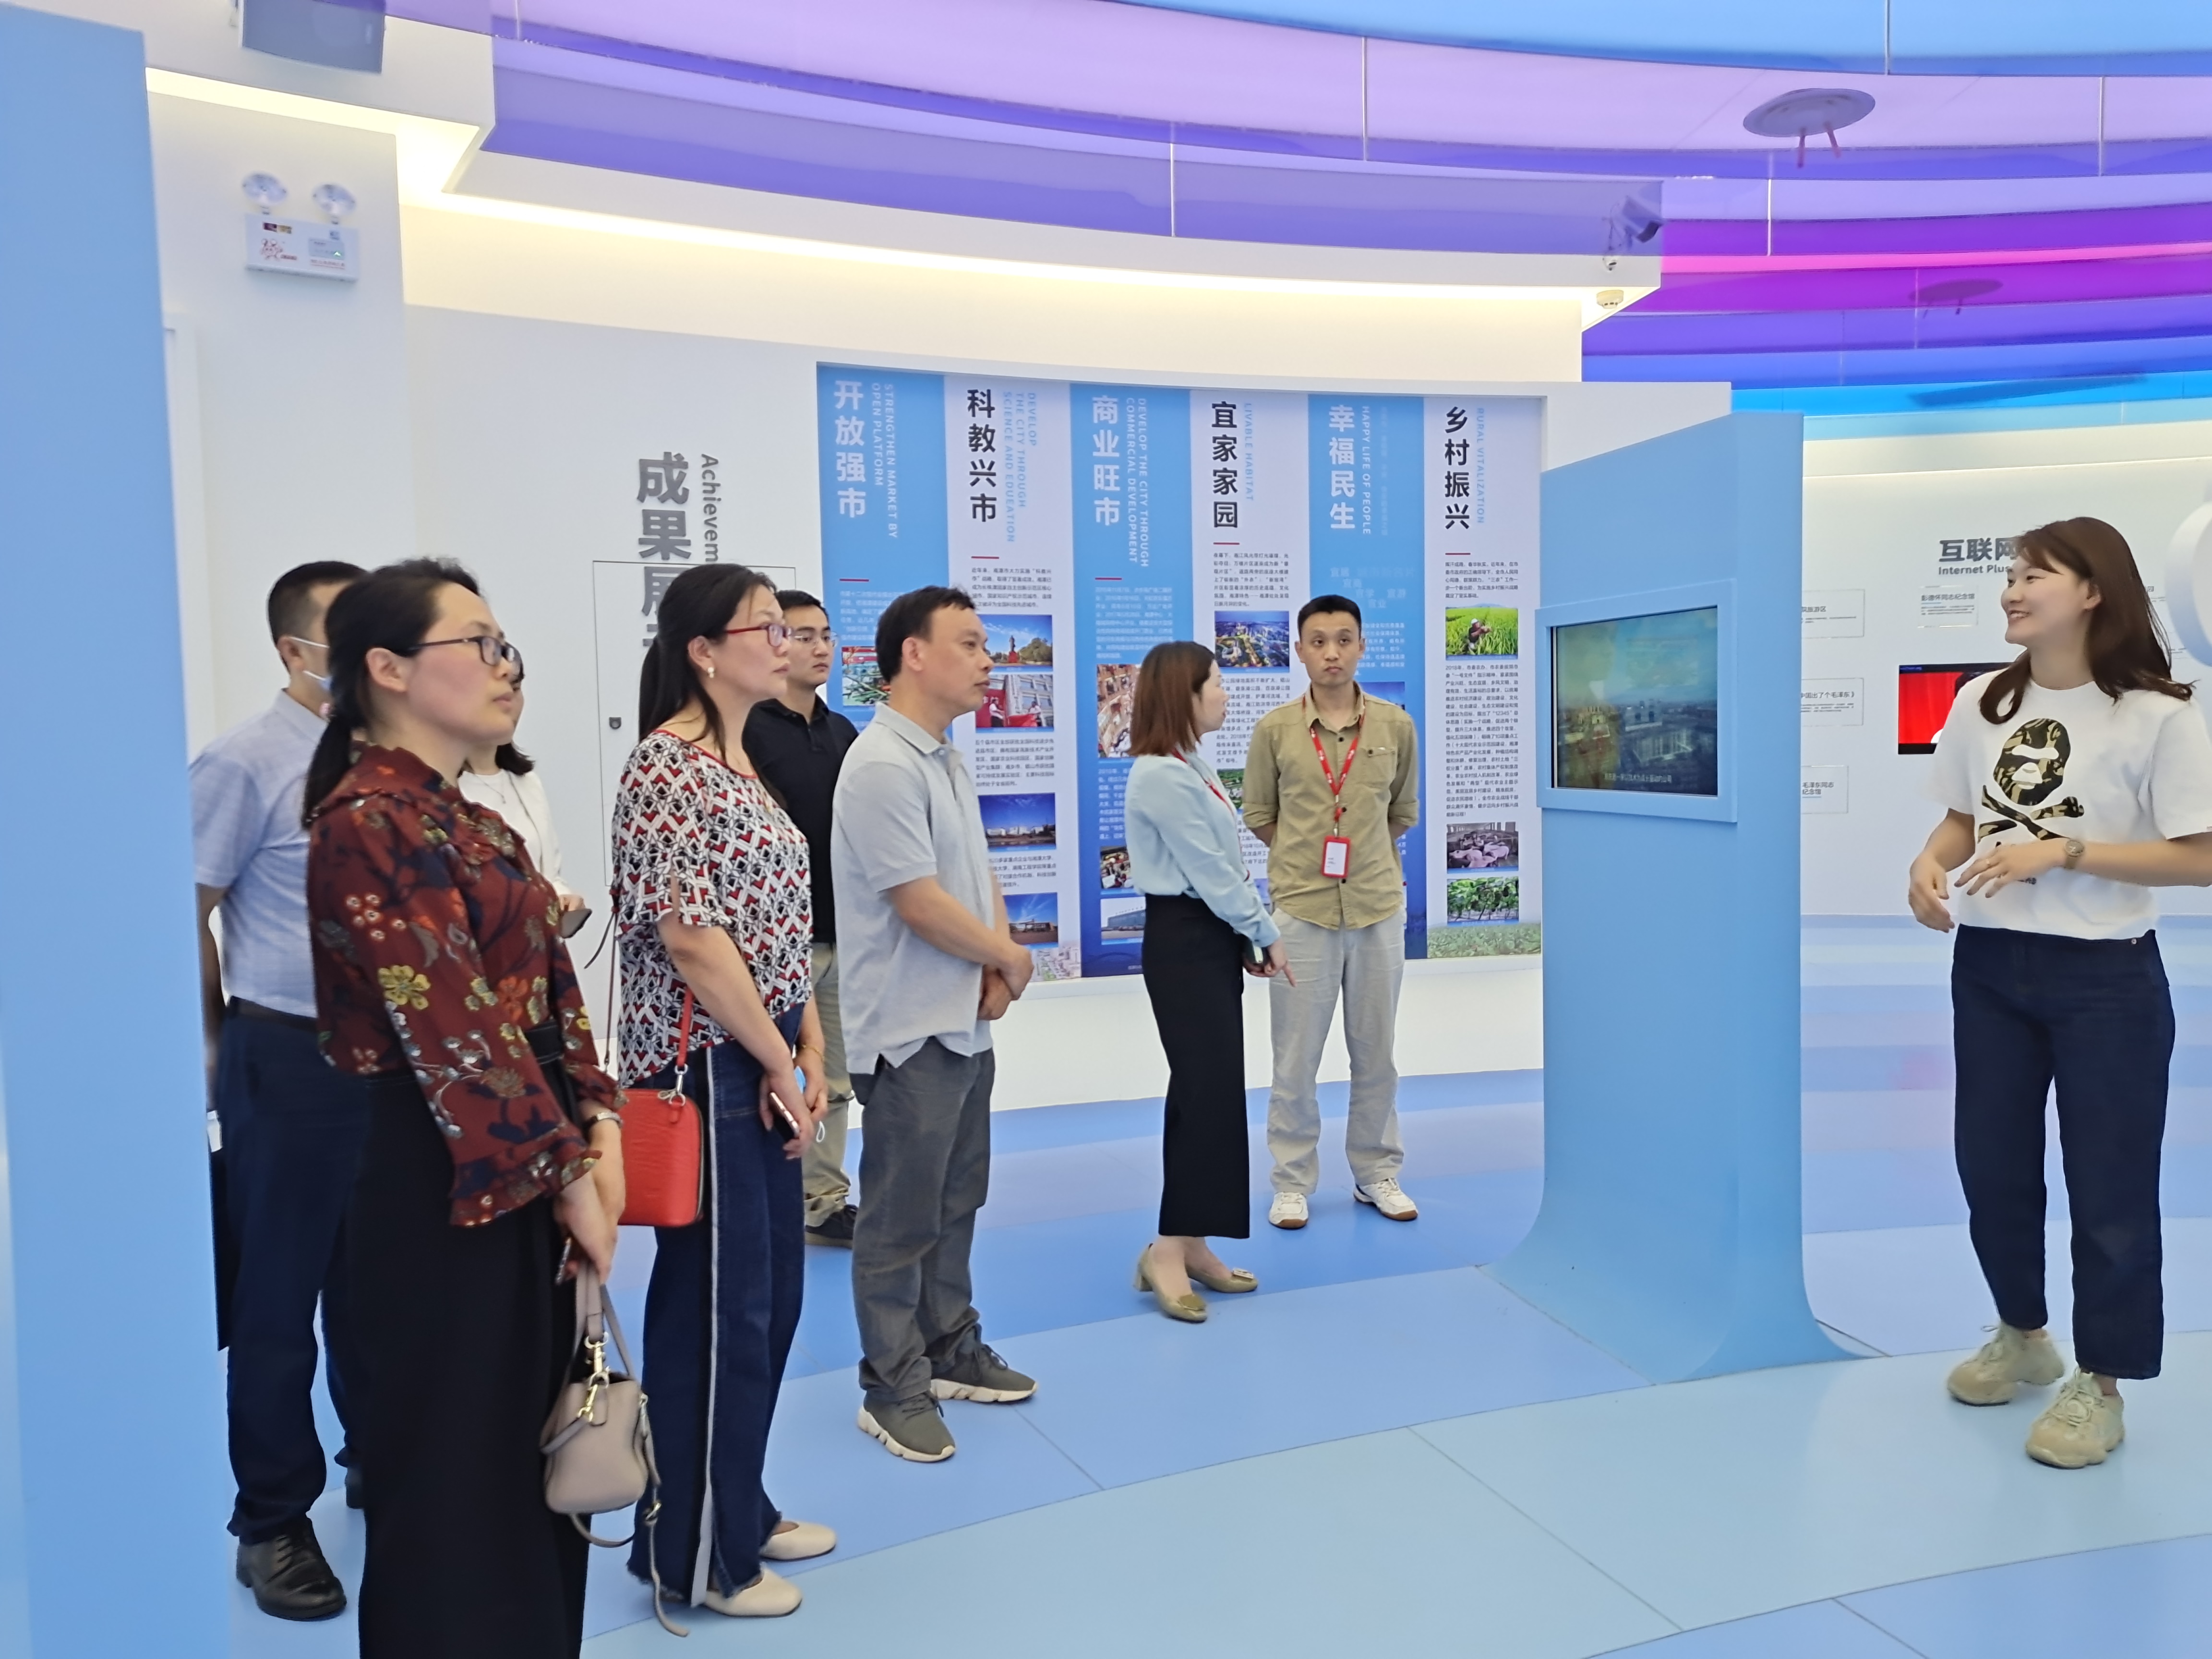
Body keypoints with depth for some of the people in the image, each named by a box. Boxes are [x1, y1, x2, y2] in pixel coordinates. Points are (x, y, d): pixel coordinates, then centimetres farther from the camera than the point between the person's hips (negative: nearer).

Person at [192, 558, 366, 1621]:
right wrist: (231, 1047, 2)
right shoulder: (245, 762, -11)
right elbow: (186, 914, -7)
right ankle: (272, 1521, 22)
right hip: (292, 1058, -5)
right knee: (280, 1293, 7)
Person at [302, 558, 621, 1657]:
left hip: (529, 1173, 9)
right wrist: (567, 1173, -17)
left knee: (532, 1450, 19)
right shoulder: (369, 822, -16)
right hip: (445, 1183, -9)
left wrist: (598, 1129, -2)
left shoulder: (473, 821, 12)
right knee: (456, 1462, 6)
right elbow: (453, 1028, -20)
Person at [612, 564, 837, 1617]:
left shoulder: (740, 764, 13)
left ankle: (741, 1509, 34)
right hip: (707, 1066, -9)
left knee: (771, 1294, 17)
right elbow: (694, 938, -20)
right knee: (716, 1306, 2)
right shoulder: (669, 764, -16)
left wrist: (809, 1048, 7)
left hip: (763, 1060, 9)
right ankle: (696, 1553, 19)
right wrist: (779, 1063, -13)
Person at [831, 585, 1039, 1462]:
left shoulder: (945, 761, 11)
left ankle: (951, 1352, 33)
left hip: (966, 1024, 9)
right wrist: (1010, 959, -8)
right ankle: (893, 1388, 16)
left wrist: (997, 969, -2)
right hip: (910, 1032, -9)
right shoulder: (884, 765, -19)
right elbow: (920, 904, -22)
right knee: (901, 1220, 3)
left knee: (956, 1205, 19)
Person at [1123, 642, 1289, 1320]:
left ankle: (1191, 1245, 19)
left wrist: (1249, 938, 7)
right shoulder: (1161, 777, -17)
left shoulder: (1195, 767, 13)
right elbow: (1211, 874, -16)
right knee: (1206, 1090, -8)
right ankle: (1169, 1251, 0)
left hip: (1214, 942, 10)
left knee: (1213, 1089, 11)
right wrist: (1268, 934, -6)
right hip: (1183, 944, -10)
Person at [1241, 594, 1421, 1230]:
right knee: (1297, 1057, 6)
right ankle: (1293, 1183, 18)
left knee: (1376, 1053, 12)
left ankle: (1377, 1173, 26)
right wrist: (1307, 859, 6)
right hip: (1302, 911, -1)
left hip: (1379, 909, 2)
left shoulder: (1395, 726, 2)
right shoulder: (1275, 729, -2)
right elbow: (1258, 816, 7)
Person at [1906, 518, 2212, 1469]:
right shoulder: (1982, 703, 1)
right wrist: (1931, 863, -11)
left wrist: (2061, 851, -22)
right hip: (1989, 967, 5)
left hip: (2106, 979, -5)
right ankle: (2021, 1337, 37)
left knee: (2109, 1183, 5)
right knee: (1989, 1164, 15)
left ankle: (2099, 1385, 21)